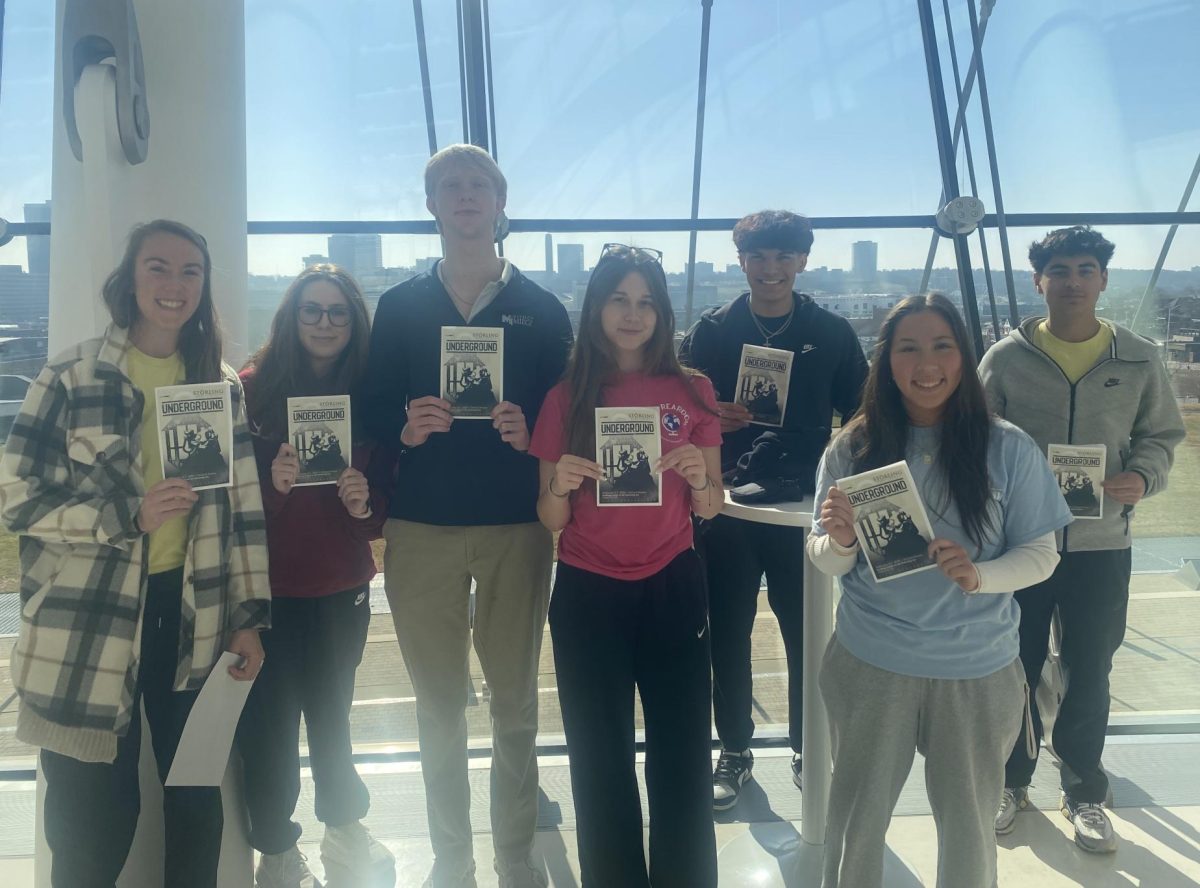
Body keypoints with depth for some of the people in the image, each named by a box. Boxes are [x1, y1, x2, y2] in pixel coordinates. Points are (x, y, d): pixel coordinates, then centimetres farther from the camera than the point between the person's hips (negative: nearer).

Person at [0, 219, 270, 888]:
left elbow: (245, 507, 7)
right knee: (94, 819, 6)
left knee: (198, 801, 13)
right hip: (88, 624, -3)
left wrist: (250, 616, 2)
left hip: (194, 617, 3)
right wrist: (128, 512, -17)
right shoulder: (72, 376, -4)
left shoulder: (222, 384, 7)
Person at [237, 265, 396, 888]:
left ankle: (344, 827, 39)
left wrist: (367, 504, -16)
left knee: (331, 714, 15)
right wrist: (270, 483, -25)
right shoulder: (253, 387, -7)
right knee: (267, 723, 2)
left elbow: (389, 498, 5)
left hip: (342, 589, 2)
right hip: (266, 587, -2)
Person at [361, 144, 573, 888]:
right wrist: (405, 428, -17)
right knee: (439, 701, 9)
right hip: (421, 526, 1)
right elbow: (375, 414, 4)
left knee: (515, 699, 6)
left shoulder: (542, 308, 7)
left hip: (516, 526, 0)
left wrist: (530, 433, -18)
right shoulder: (399, 306, 9)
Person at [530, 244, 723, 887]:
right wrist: (561, 484, -17)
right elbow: (551, 520, 4)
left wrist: (698, 478, -15)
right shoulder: (567, 398, 2)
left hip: (672, 590, 0)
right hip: (587, 594, 0)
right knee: (600, 766, 8)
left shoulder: (691, 392, 2)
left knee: (684, 759, 2)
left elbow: (709, 508, 7)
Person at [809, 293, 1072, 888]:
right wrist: (839, 542, -23)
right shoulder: (853, 449, -5)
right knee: (855, 820, 15)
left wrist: (979, 575, -22)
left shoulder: (1009, 450, -6)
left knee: (969, 827, 16)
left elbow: (1041, 554, -2)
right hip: (869, 665, 1)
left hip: (977, 671, 0)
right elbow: (826, 562, 0)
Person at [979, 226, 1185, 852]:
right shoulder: (1005, 359, -4)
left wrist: (1143, 477, -11)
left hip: (1101, 545, 1)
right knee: (1016, 670, 12)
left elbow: (1161, 435, 8)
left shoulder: (1140, 360, 1)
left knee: (1089, 676, 13)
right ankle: (1011, 782, 32)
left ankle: (1084, 795, 32)